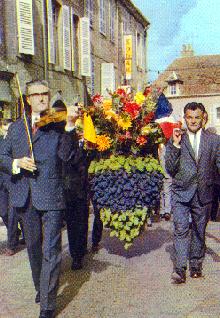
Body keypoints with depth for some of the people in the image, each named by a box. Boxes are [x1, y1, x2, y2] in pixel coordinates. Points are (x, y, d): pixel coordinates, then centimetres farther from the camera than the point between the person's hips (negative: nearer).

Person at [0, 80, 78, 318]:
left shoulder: (58, 125, -2)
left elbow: (65, 155, -16)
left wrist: (70, 127, -26)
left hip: (51, 197, -4)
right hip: (25, 197, 5)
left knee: (50, 250, -3)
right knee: (33, 247, 20)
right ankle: (40, 286, 42)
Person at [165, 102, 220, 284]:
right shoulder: (175, 141, 3)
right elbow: (170, 169, -4)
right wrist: (175, 145, -12)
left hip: (204, 193, 1)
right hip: (181, 192, -1)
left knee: (199, 230, 11)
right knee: (181, 229, -8)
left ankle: (196, 266, 25)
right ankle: (180, 269, -3)